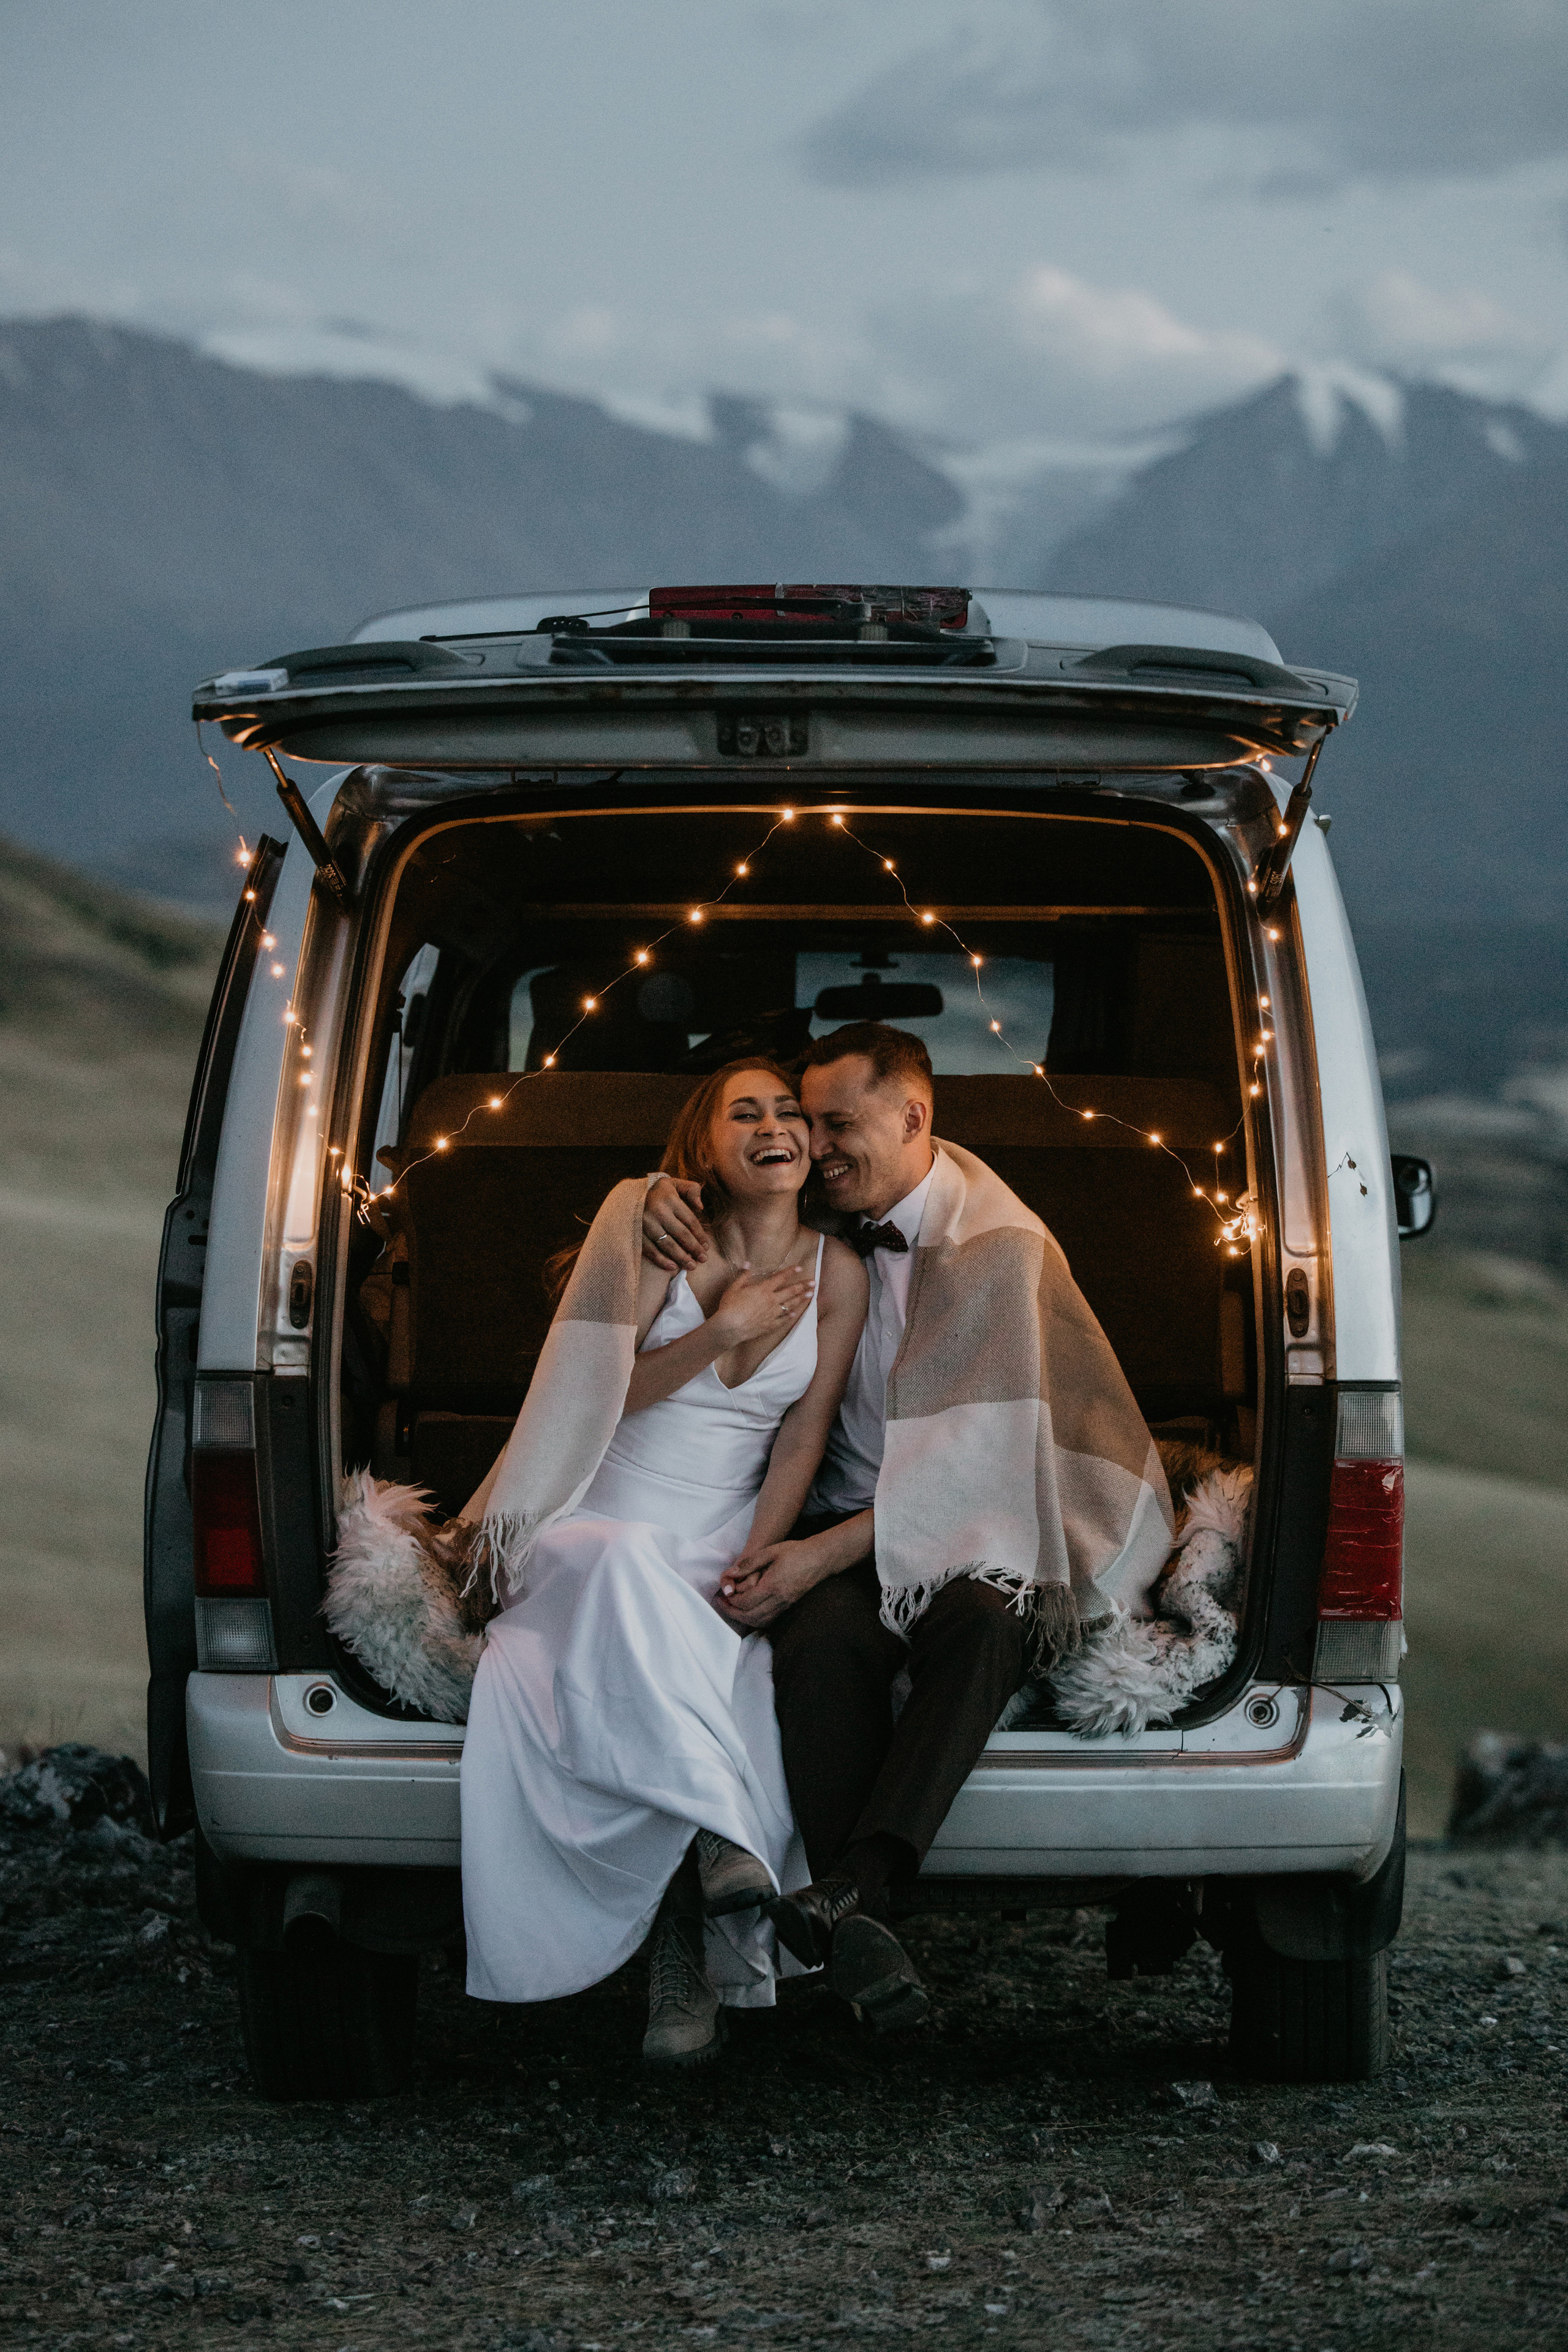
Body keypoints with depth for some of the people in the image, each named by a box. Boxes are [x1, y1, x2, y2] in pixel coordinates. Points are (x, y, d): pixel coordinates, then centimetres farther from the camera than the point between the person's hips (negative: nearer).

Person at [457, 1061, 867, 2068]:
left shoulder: (835, 1275, 5)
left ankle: (682, 1955, -29)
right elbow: (608, 1389, -2)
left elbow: (802, 1441, 1)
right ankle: (722, 1842, -46)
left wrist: (743, 1578, -11)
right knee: (631, 1575, -38)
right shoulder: (658, 1228, 0)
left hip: (723, 1543, 2)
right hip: (594, 1525, -2)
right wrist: (722, 1330, -14)